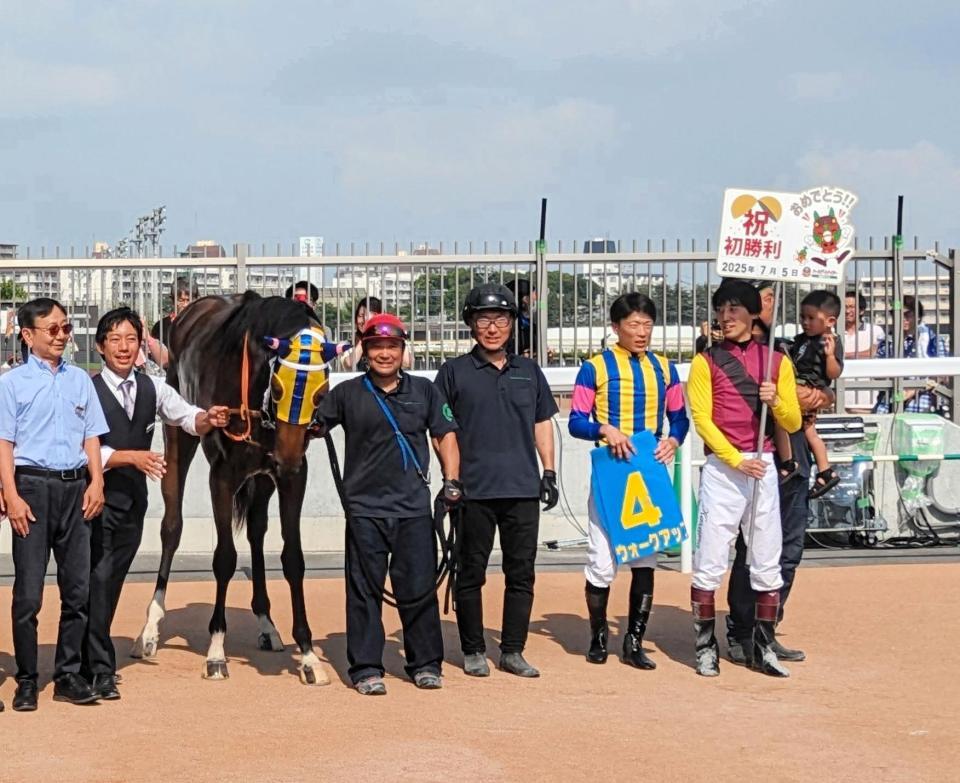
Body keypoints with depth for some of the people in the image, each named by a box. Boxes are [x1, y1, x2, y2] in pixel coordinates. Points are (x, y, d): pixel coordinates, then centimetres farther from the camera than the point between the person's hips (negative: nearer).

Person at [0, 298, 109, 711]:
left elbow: (91, 436, 13)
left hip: (75, 487, 4)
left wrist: (96, 482, 0)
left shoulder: (80, 380, 12)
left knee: (77, 587, 6)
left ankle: (68, 675, 15)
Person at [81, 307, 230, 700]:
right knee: (98, 580, -9)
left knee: (113, 580, 14)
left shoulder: (152, 388, 7)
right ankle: (100, 670, -3)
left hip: (134, 499, 6)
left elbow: (187, 418, -1)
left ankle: (90, 657, 27)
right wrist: (132, 456, -26)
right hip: (99, 498, -6)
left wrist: (209, 419, -23)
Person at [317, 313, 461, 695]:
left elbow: (445, 435, 11)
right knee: (365, 589, 1)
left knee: (419, 587, 3)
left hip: (414, 508, 1)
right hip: (365, 509, -1)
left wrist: (451, 481, 1)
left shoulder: (424, 391, 10)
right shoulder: (348, 393, 6)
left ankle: (425, 663, 14)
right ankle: (366, 668, 7)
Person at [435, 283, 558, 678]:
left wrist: (548, 473, 11)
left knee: (521, 572, 5)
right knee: (472, 572, 3)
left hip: (523, 488, 3)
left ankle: (513, 651, 13)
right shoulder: (454, 371, 3)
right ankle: (473, 651, 13)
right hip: (474, 490, -3)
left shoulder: (528, 371, 13)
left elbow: (542, 423, 18)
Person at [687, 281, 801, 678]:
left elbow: (794, 423, 10)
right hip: (721, 467, -2)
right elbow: (702, 419, -4)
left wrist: (775, 401, -11)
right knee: (709, 562, -4)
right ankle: (706, 646, 4)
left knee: (767, 563, 5)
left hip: (764, 468, 3)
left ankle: (763, 647, 13)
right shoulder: (706, 361, 4)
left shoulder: (776, 360, 11)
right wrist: (737, 460, -14)